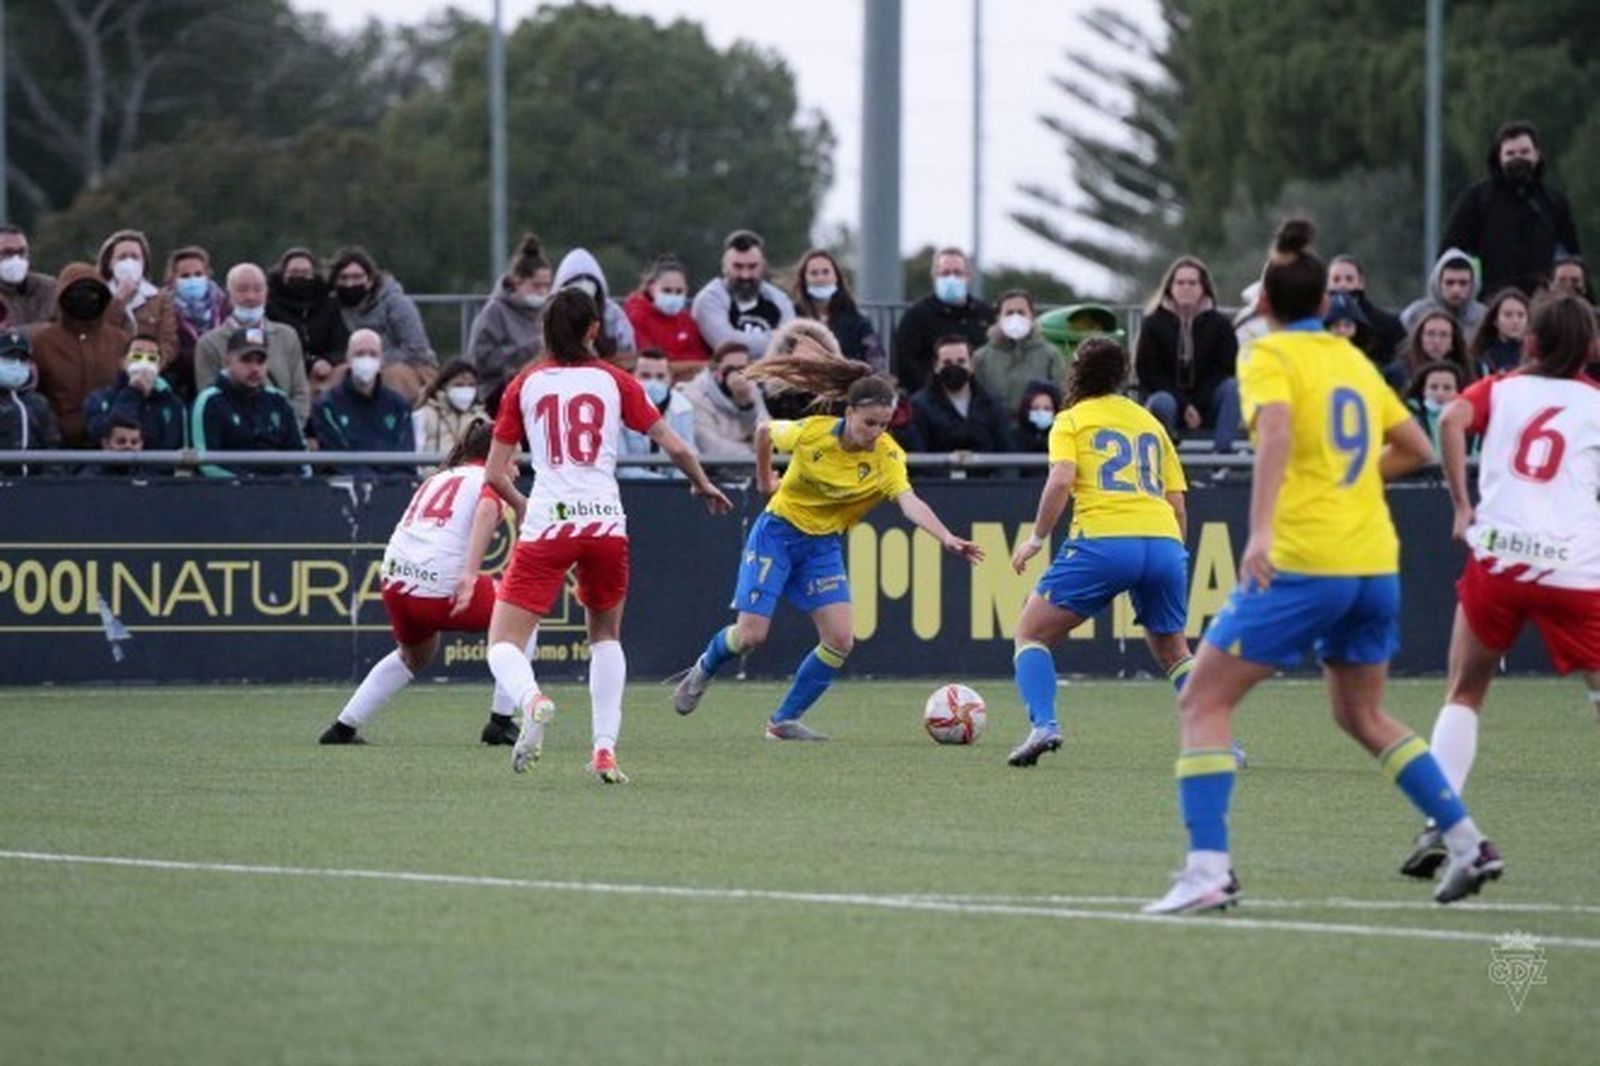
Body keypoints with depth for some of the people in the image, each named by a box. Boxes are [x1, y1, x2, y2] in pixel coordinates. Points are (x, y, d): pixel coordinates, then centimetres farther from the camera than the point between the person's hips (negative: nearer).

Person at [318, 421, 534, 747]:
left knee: (413, 656, 35)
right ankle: (501, 723, 12)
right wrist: (470, 575, -27)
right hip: (441, 584, -7)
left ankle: (343, 728, 30)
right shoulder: (488, 479, 6)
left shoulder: (438, 478, 28)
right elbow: (486, 510, -17)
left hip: (395, 582, 7)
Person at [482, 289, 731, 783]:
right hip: (606, 521, 1)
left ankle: (531, 700, -33)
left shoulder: (525, 384, 8)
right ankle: (605, 749, 9)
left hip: (546, 525, -1)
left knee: (503, 645, 2)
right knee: (606, 635, 24)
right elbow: (676, 448, 6)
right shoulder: (614, 381, 8)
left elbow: (494, 474, 7)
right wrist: (703, 485, 25)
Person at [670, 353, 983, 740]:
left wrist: (947, 538, -50)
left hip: (824, 545, 3)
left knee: (840, 639, -10)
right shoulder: (812, 432, -20)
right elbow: (764, 431, 1)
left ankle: (784, 720, 7)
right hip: (778, 532, -3)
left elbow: (910, 503, -34)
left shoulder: (887, 457, -18)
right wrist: (765, 481, 12)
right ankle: (703, 671, 27)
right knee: (750, 634, -8)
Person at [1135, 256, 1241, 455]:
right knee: (1162, 404, -37)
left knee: (1232, 387, -28)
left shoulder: (1220, 324, 2)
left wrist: (1198, 406, -15)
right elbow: (1147, 373, -4)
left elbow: (1226, 371, -2)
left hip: (1207, 404, 2)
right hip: (1167, 395, -2)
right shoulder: (1154, 323, 1)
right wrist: (1184, 406, -15)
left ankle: (1223, 450, -32)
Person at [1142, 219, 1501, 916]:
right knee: (1363, 716, 24)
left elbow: (1276, 430, -23)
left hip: (1302, 565, -7)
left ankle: (1208, 871, -14)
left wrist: (1260, 530, -32)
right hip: (1375, 563, 7)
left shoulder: (1270, 357, -3)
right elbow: (1416, 449, 22)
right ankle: (1468, 845, 19)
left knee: (1203, 702, -1)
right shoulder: (1354, 360, 16)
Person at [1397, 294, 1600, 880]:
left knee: (1464, 694, 14)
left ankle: (1440, 826, -1)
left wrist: (1462, 504, -1)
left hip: (1497, 554, 1)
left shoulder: (1502, 388, 13)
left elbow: (1452, 420, -6)